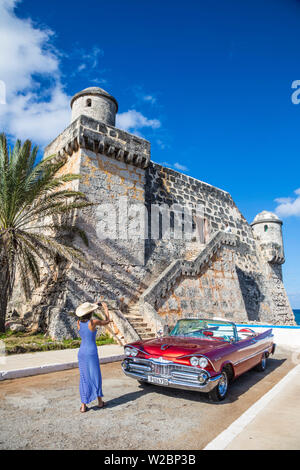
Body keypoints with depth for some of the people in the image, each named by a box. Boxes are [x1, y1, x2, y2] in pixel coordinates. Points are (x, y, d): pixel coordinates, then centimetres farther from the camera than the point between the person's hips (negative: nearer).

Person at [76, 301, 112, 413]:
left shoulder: (79, 322, -3)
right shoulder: (93, 322, -17)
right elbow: (107, 321, 0)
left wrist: (95, 305, 23)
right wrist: (105, 308, 12)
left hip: (81, 353, 4)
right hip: (91, 354, -4)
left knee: (84, 378, 13)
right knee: (96, 377, 13)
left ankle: (83, 405, 15)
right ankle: (100, 401, 27)